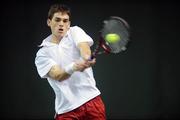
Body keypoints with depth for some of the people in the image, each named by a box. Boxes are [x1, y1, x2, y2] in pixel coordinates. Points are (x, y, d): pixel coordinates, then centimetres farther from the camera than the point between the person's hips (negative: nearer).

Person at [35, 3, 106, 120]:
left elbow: (84, 47, -14)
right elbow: (58, 76, -12)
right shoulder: (42, 53, 4)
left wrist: (86, 59, -38)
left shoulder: (75, 32, 8)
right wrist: (73, 67, -33)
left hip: (91, 98, 0)